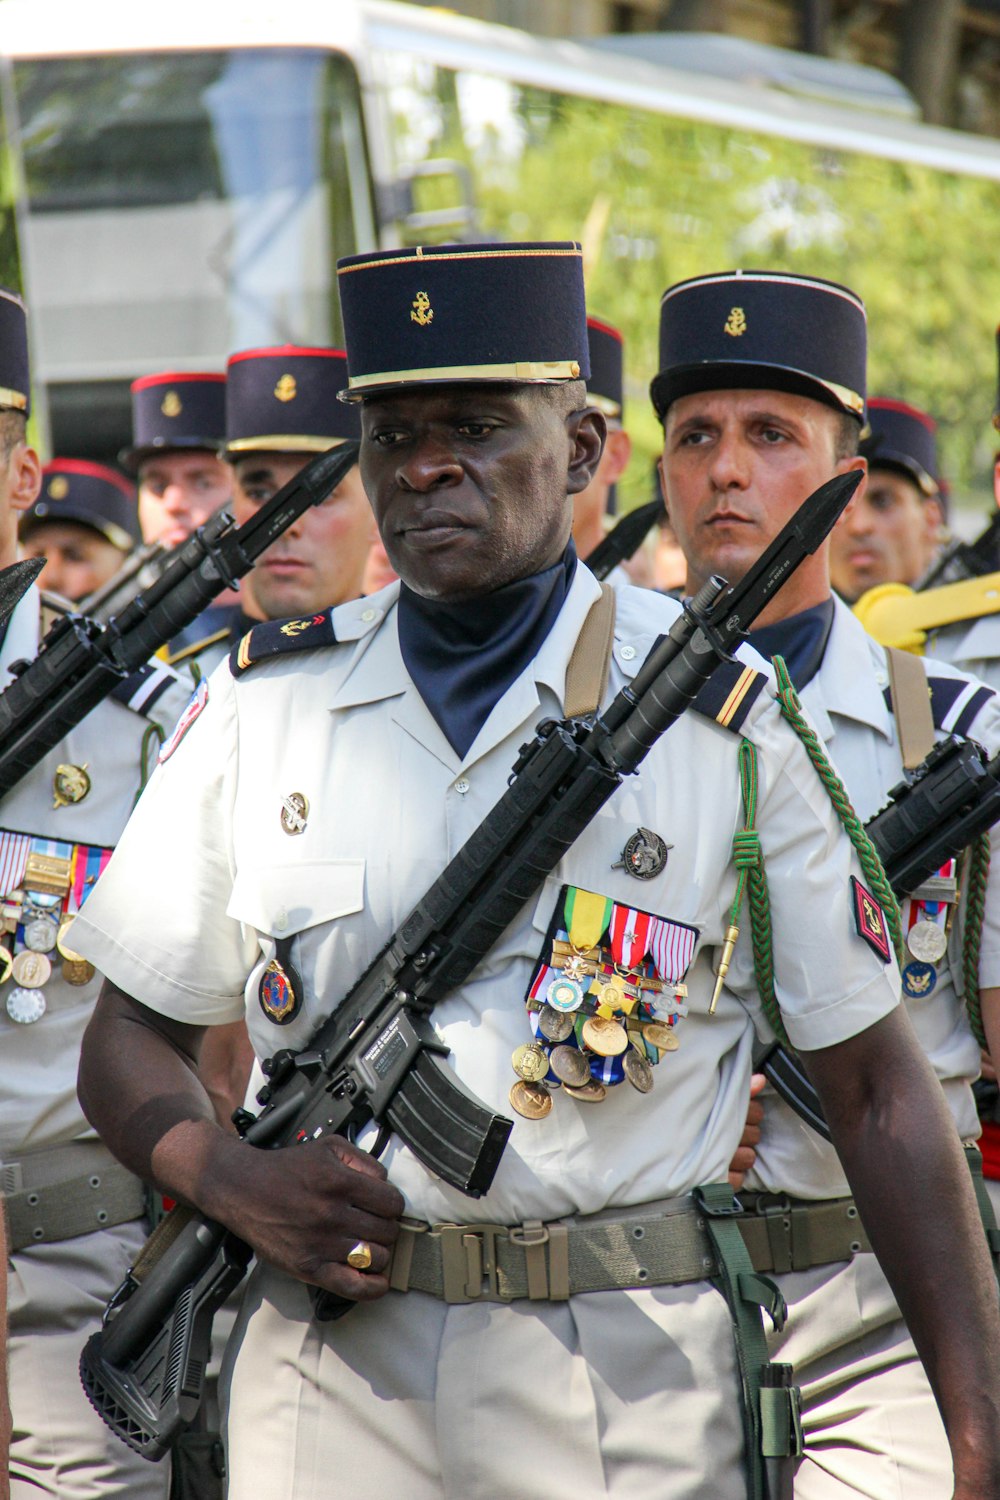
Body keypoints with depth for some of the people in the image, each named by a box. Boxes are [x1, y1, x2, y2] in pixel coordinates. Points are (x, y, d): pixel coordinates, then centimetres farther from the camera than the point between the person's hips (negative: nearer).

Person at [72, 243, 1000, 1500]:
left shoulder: (722, 717, -1)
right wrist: (234, 1183, -9)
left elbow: (876, 1094, 0)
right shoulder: (261, 705, 6)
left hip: (628, 1393, -2)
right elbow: (131, 1039, 13)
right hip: (327, 1382, 2)